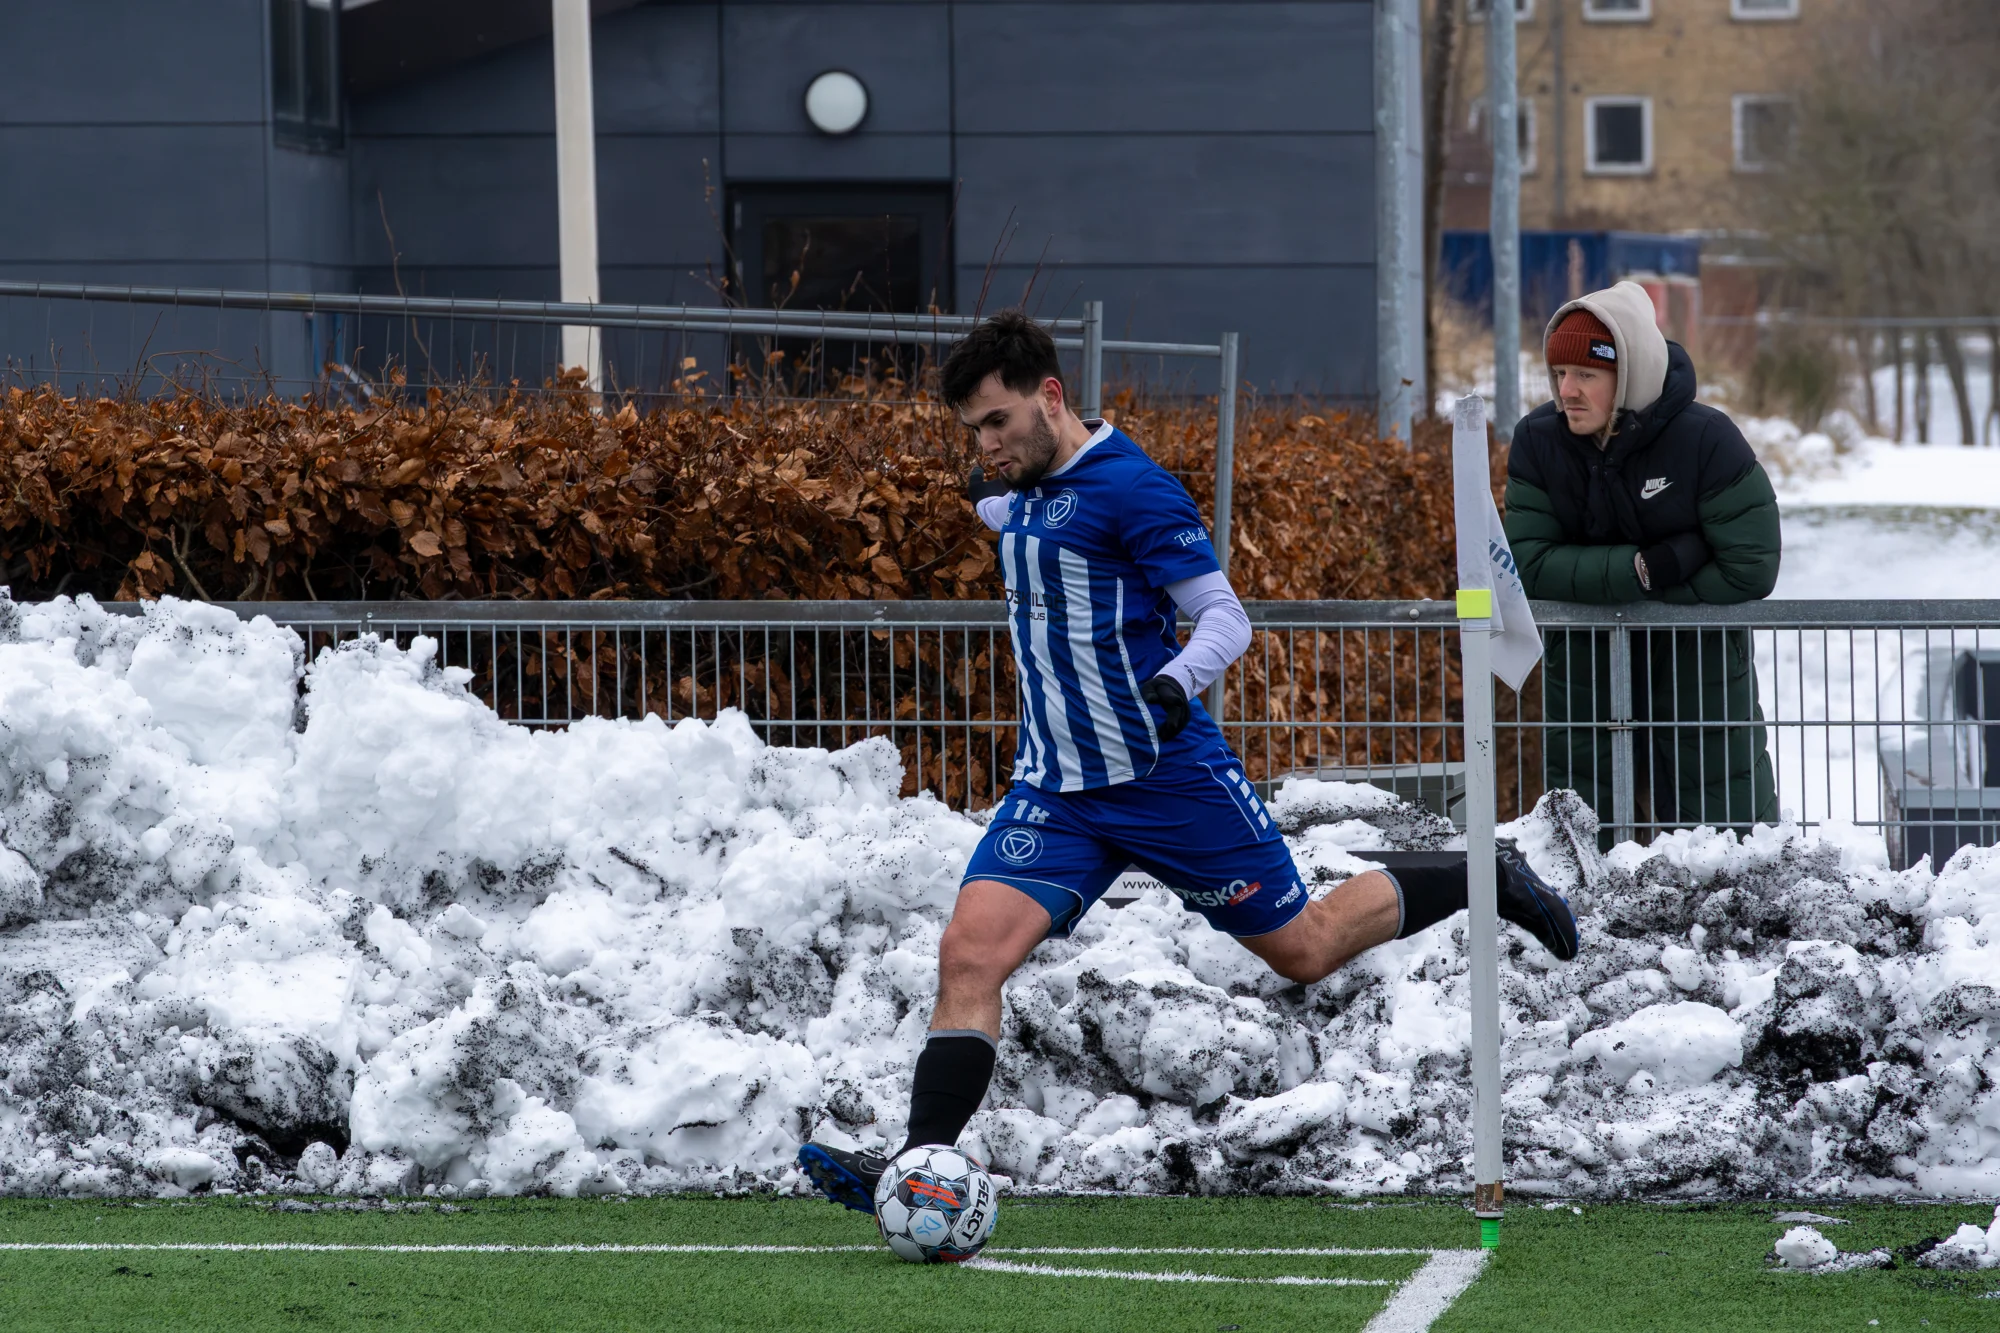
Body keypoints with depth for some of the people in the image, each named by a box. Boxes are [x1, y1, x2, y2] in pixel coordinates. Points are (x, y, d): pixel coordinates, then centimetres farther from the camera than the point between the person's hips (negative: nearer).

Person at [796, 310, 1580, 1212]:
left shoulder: (1127, 485, -15)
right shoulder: (1028, 494, 10)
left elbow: (1224, 616, -18)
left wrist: (1175, 683, -35)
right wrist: (994, 498, 22)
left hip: (1166, 774, -6)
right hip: (1055, 791, 7)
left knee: (1302, 948, 8)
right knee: (970, 951, -15)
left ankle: (1489, 883, 30)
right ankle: (921, 1162, -20)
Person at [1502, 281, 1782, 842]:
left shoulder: (1705, 440, -18)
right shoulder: (1537, 442, -10)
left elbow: (1748, 568, -20)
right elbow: (1530, 563, -17)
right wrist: (1645, 568, -28)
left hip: (1698, 659, -3)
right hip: (1583, 664, 3)